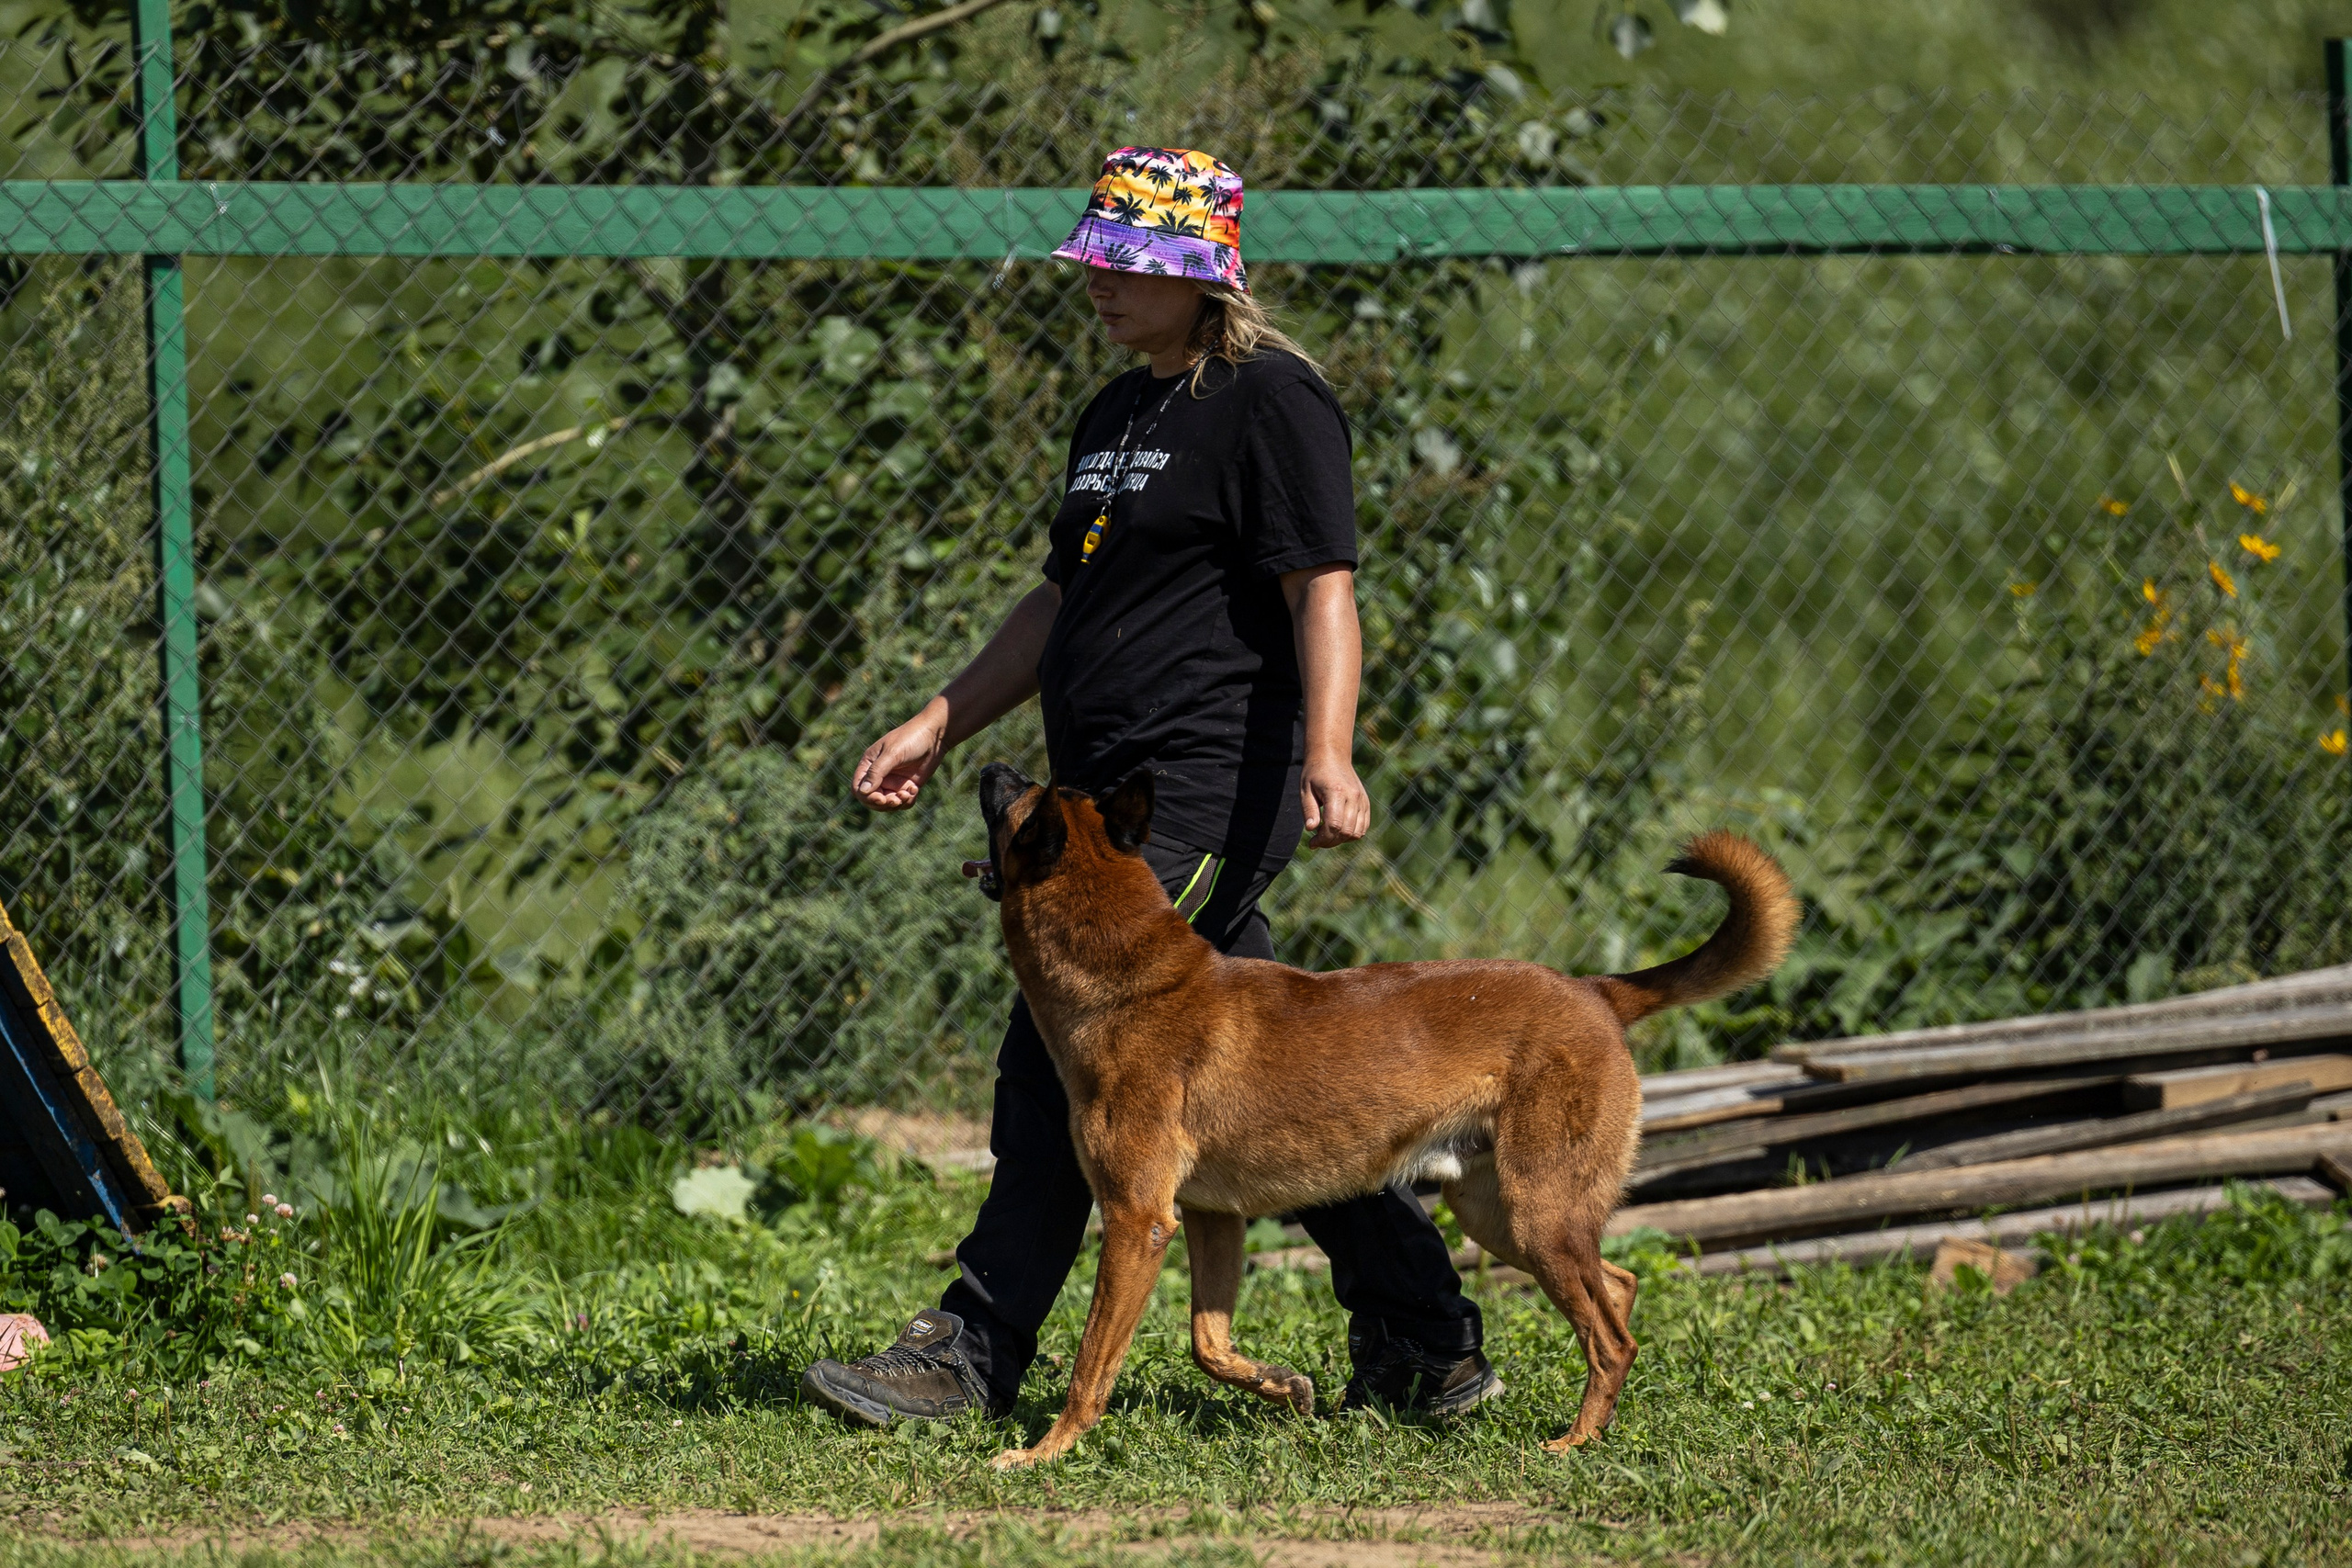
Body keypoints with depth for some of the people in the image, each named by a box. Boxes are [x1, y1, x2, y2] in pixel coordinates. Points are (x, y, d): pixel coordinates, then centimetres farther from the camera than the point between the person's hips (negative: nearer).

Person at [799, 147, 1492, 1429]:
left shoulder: (1271, 401, -8)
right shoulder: (1116, 415, 20)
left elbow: (1322, 592, -16)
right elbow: (1062, 604, 28)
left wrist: (1327, 757, -29)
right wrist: (939, 726, 23)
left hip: (1208, 791, -10)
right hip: (1115, 791, 10)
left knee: (1062, 1058, -13)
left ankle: (975, 1354, -12)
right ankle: (1424, 1343, 16)